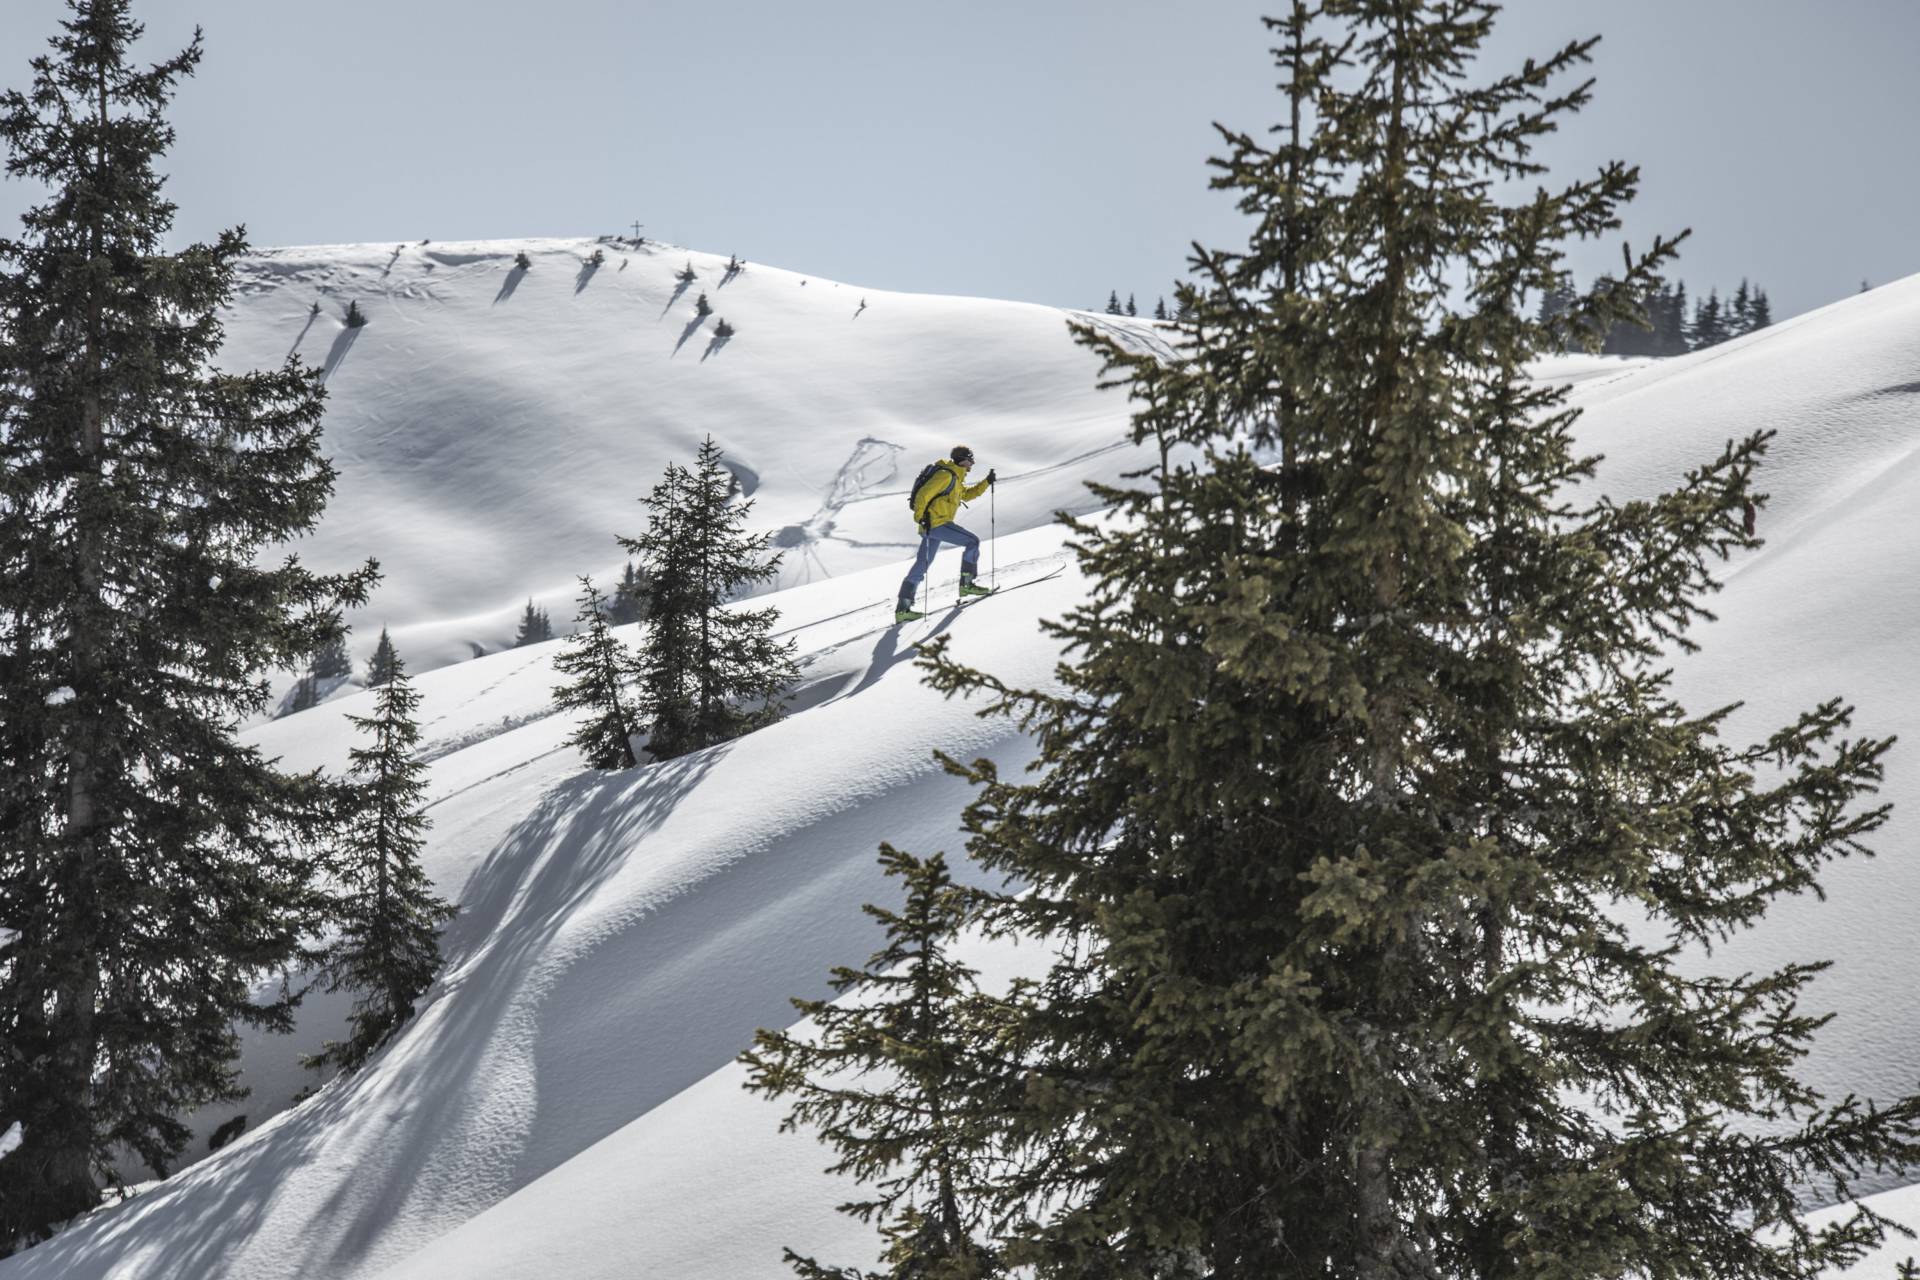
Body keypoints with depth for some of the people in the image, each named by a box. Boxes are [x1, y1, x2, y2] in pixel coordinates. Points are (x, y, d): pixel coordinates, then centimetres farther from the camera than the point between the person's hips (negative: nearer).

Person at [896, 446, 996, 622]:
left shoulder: (955, 478, 21)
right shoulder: (946, 475, -12)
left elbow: (967, 494, 33)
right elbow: (923, 494, -19)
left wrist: (986, 483, 25)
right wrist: (920, 516, -24)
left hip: (931, 525, 10)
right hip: (937, 523, -10)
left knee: (921, 565, 7)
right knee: (973, 541, -5)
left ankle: (903, 608, 4)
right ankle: (966, 584, 1)